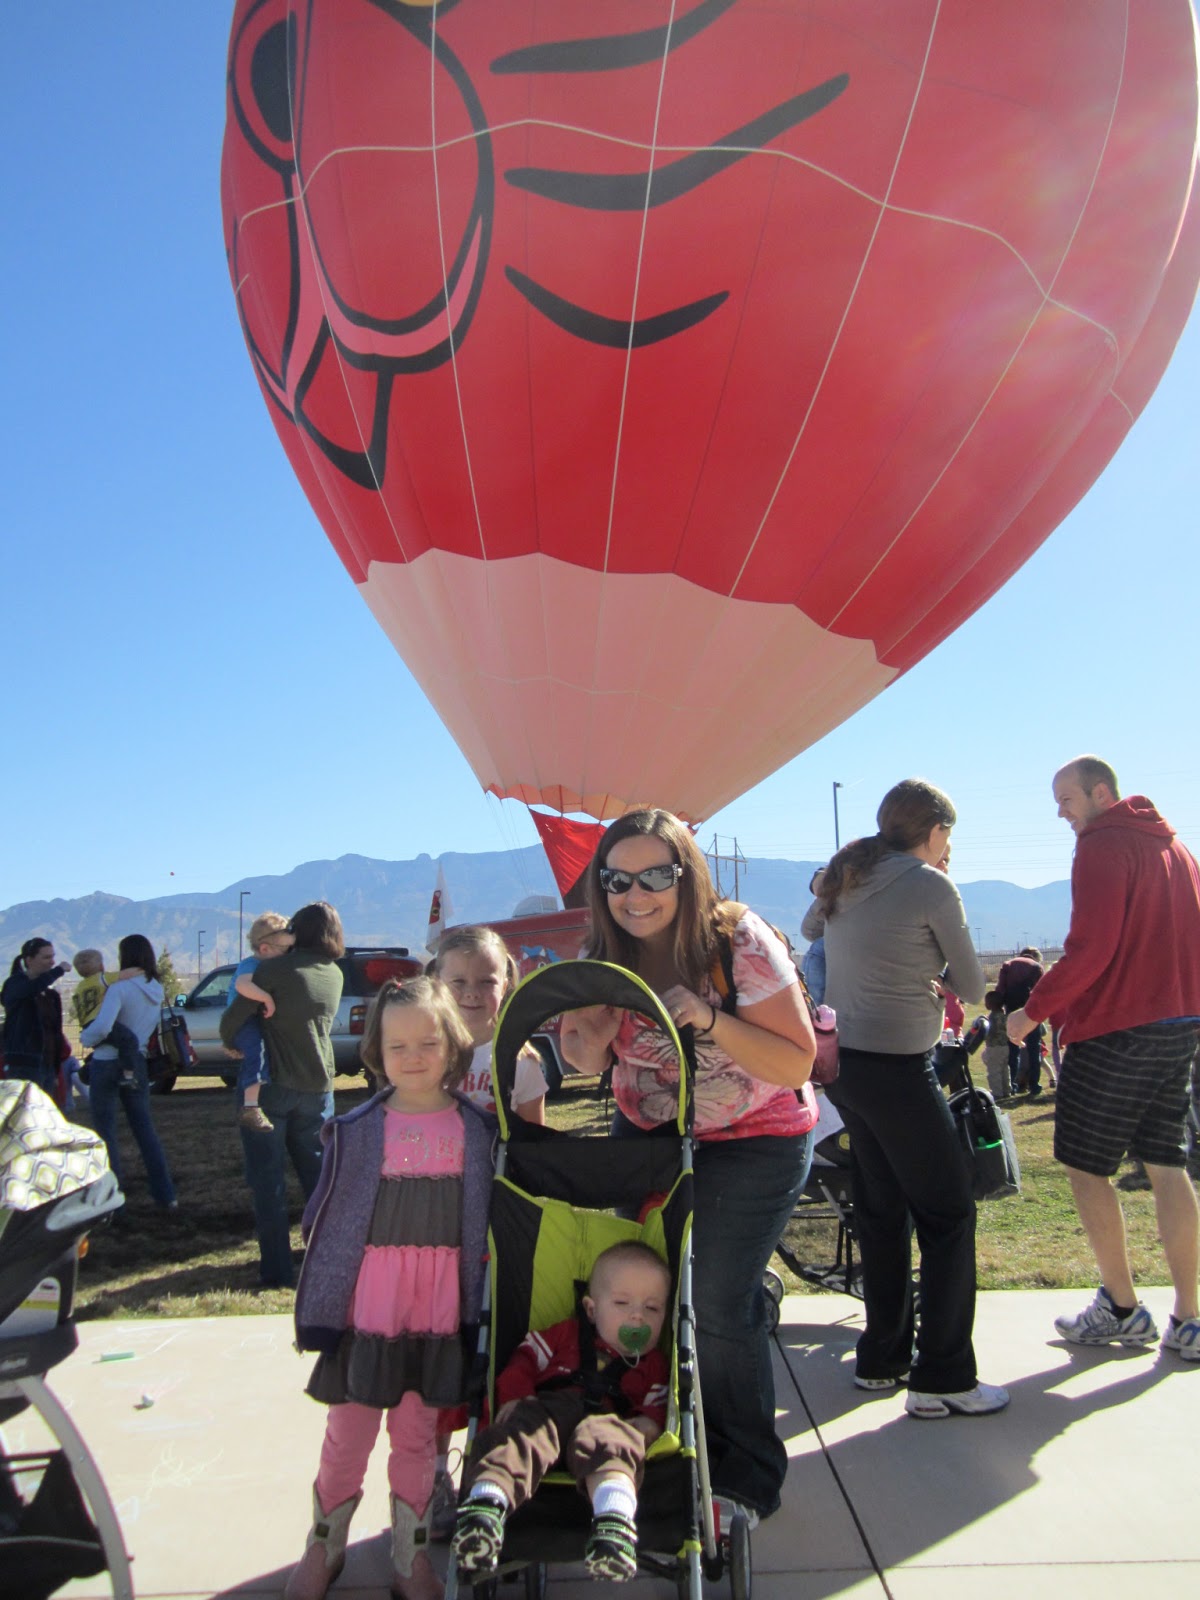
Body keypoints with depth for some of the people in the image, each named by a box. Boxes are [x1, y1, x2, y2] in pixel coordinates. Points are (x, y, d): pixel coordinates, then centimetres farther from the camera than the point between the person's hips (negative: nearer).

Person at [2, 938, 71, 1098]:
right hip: (23, 1066, -7)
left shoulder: (51, 995, 16)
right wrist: (59, 970, -16)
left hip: (47, 1066, 7)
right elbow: (32, 988, -28)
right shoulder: (15, 985, -3)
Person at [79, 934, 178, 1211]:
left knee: (106, 1133, 5)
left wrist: (84, 1037, -8)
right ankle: (166, 1197, 12)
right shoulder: (157, 989, 4)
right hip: (137, 1064, 6)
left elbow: (101, 1028, -27)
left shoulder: (120, 988, -18)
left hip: (108, 1064, -6)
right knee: (145, 1129, 13)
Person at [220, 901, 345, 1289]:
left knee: (267, 1178, 4)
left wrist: (230, 1043, 6)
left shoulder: (276, 969, -13)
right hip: (318, 1086, 5)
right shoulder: (335, 975, 5)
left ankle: (277, 1271, 6)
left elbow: (234, 1016, -15)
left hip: (272, 1085, -5)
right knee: (319, 1173, 17)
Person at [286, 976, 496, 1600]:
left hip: (441, 1306, 1)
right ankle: (324, 1545, 35)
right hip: (369, 1302, -1)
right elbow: (328, 1221, -1)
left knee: (418, 1434, 14)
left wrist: (480, 1305, 3)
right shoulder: (357, 1130, -5)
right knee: (348, 1430, 12)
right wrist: (319, 1310, -1)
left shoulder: (478, 1128, -2)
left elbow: (492, 1220, 4)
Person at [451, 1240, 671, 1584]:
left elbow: (655, 1411, 17)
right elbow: (523, 1360, 19)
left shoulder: (654, 1365, 29)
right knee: (522, 1426, -34)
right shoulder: (567, 1334, 27)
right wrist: (513, 1398, -1)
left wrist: (645, 1426, -8)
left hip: (607, 1419, -1)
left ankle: (615, 1517, -67)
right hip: (546, 1407, 1)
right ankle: (486, 1501, -59)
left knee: (609, 1438, -38)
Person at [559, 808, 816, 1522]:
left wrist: (710, 1019, -35)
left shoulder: (740, 942, -22)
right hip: (647, 1135, 5)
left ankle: (749, 1474, 18)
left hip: (753, 1142, -5)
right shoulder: (607, 955, -8)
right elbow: (585, 1055, 3)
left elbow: (797, 1064, -22)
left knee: (720, 1303, -7)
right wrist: (584, 1039, -21)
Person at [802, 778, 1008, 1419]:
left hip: (843, 1063, 8)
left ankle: (882, 1357, 28)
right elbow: (972, 987, -5)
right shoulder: (931, 887, -12)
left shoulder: (844, 880, 8)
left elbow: (808, 929, 28)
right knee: (948, 1216, 4)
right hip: (898, 1069, -8)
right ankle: (942, 1380, 8)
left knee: (880, 1211, 18)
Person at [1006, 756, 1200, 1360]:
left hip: (1114, 1030, -8)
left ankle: (1121, 1308, 10)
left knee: (1085, 1165, 4)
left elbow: (1090, 948, -20)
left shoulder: (1102, 847, -12)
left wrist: (1034, 1010, -12)